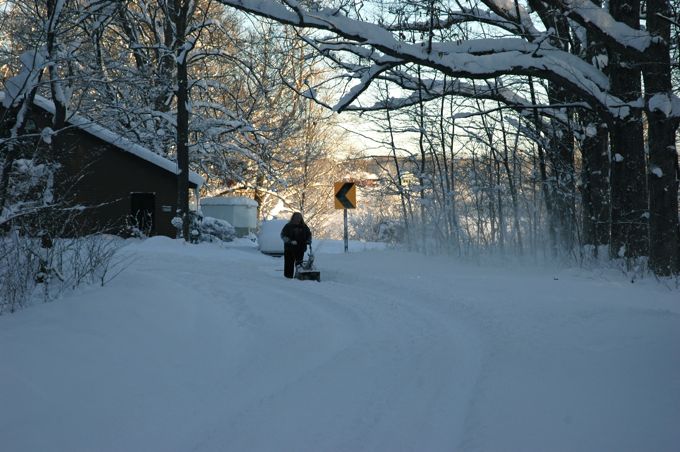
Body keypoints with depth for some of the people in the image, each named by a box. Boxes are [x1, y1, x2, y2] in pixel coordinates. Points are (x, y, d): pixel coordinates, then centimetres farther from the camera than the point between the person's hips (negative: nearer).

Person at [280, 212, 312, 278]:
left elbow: (309, 234, 22)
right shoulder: (288, 226, -1)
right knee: (289, 263, -3)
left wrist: (309, 240, 2)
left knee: (299, 263, 2)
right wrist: (290, 241, -19)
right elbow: (283, 235, -7)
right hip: (289, 248, -3)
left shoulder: (304, 227, 9)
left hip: (300, 249, 3)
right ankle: (288, 276, 2)